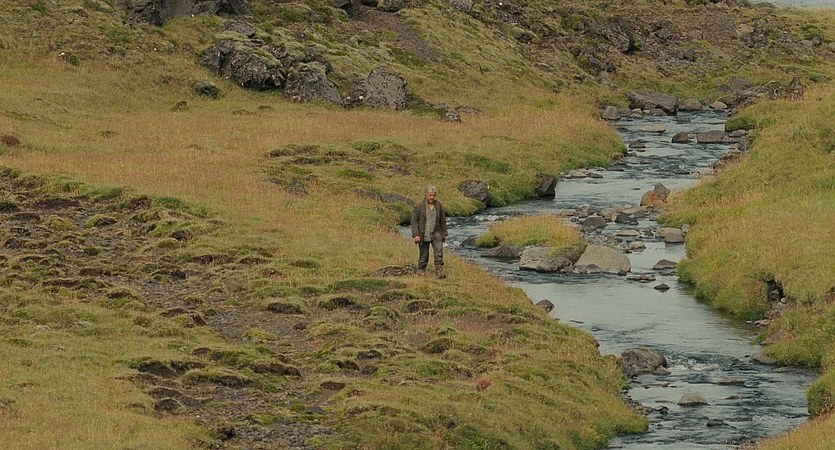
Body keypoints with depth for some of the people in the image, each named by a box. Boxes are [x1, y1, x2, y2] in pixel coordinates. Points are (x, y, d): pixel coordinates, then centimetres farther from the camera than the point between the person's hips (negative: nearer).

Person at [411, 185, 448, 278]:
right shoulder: (419, 206, -8)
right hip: (423, 235, -2)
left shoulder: (439, 206, 1)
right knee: (424, 256, 5)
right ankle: (420, 271, 26)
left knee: (439, 252, -14)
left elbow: (443, 220, 11)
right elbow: (414, 221, -7)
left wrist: (444, 234, 12)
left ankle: (439, 271, -14)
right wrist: (416, 235, -15)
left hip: (436, 235, 2)